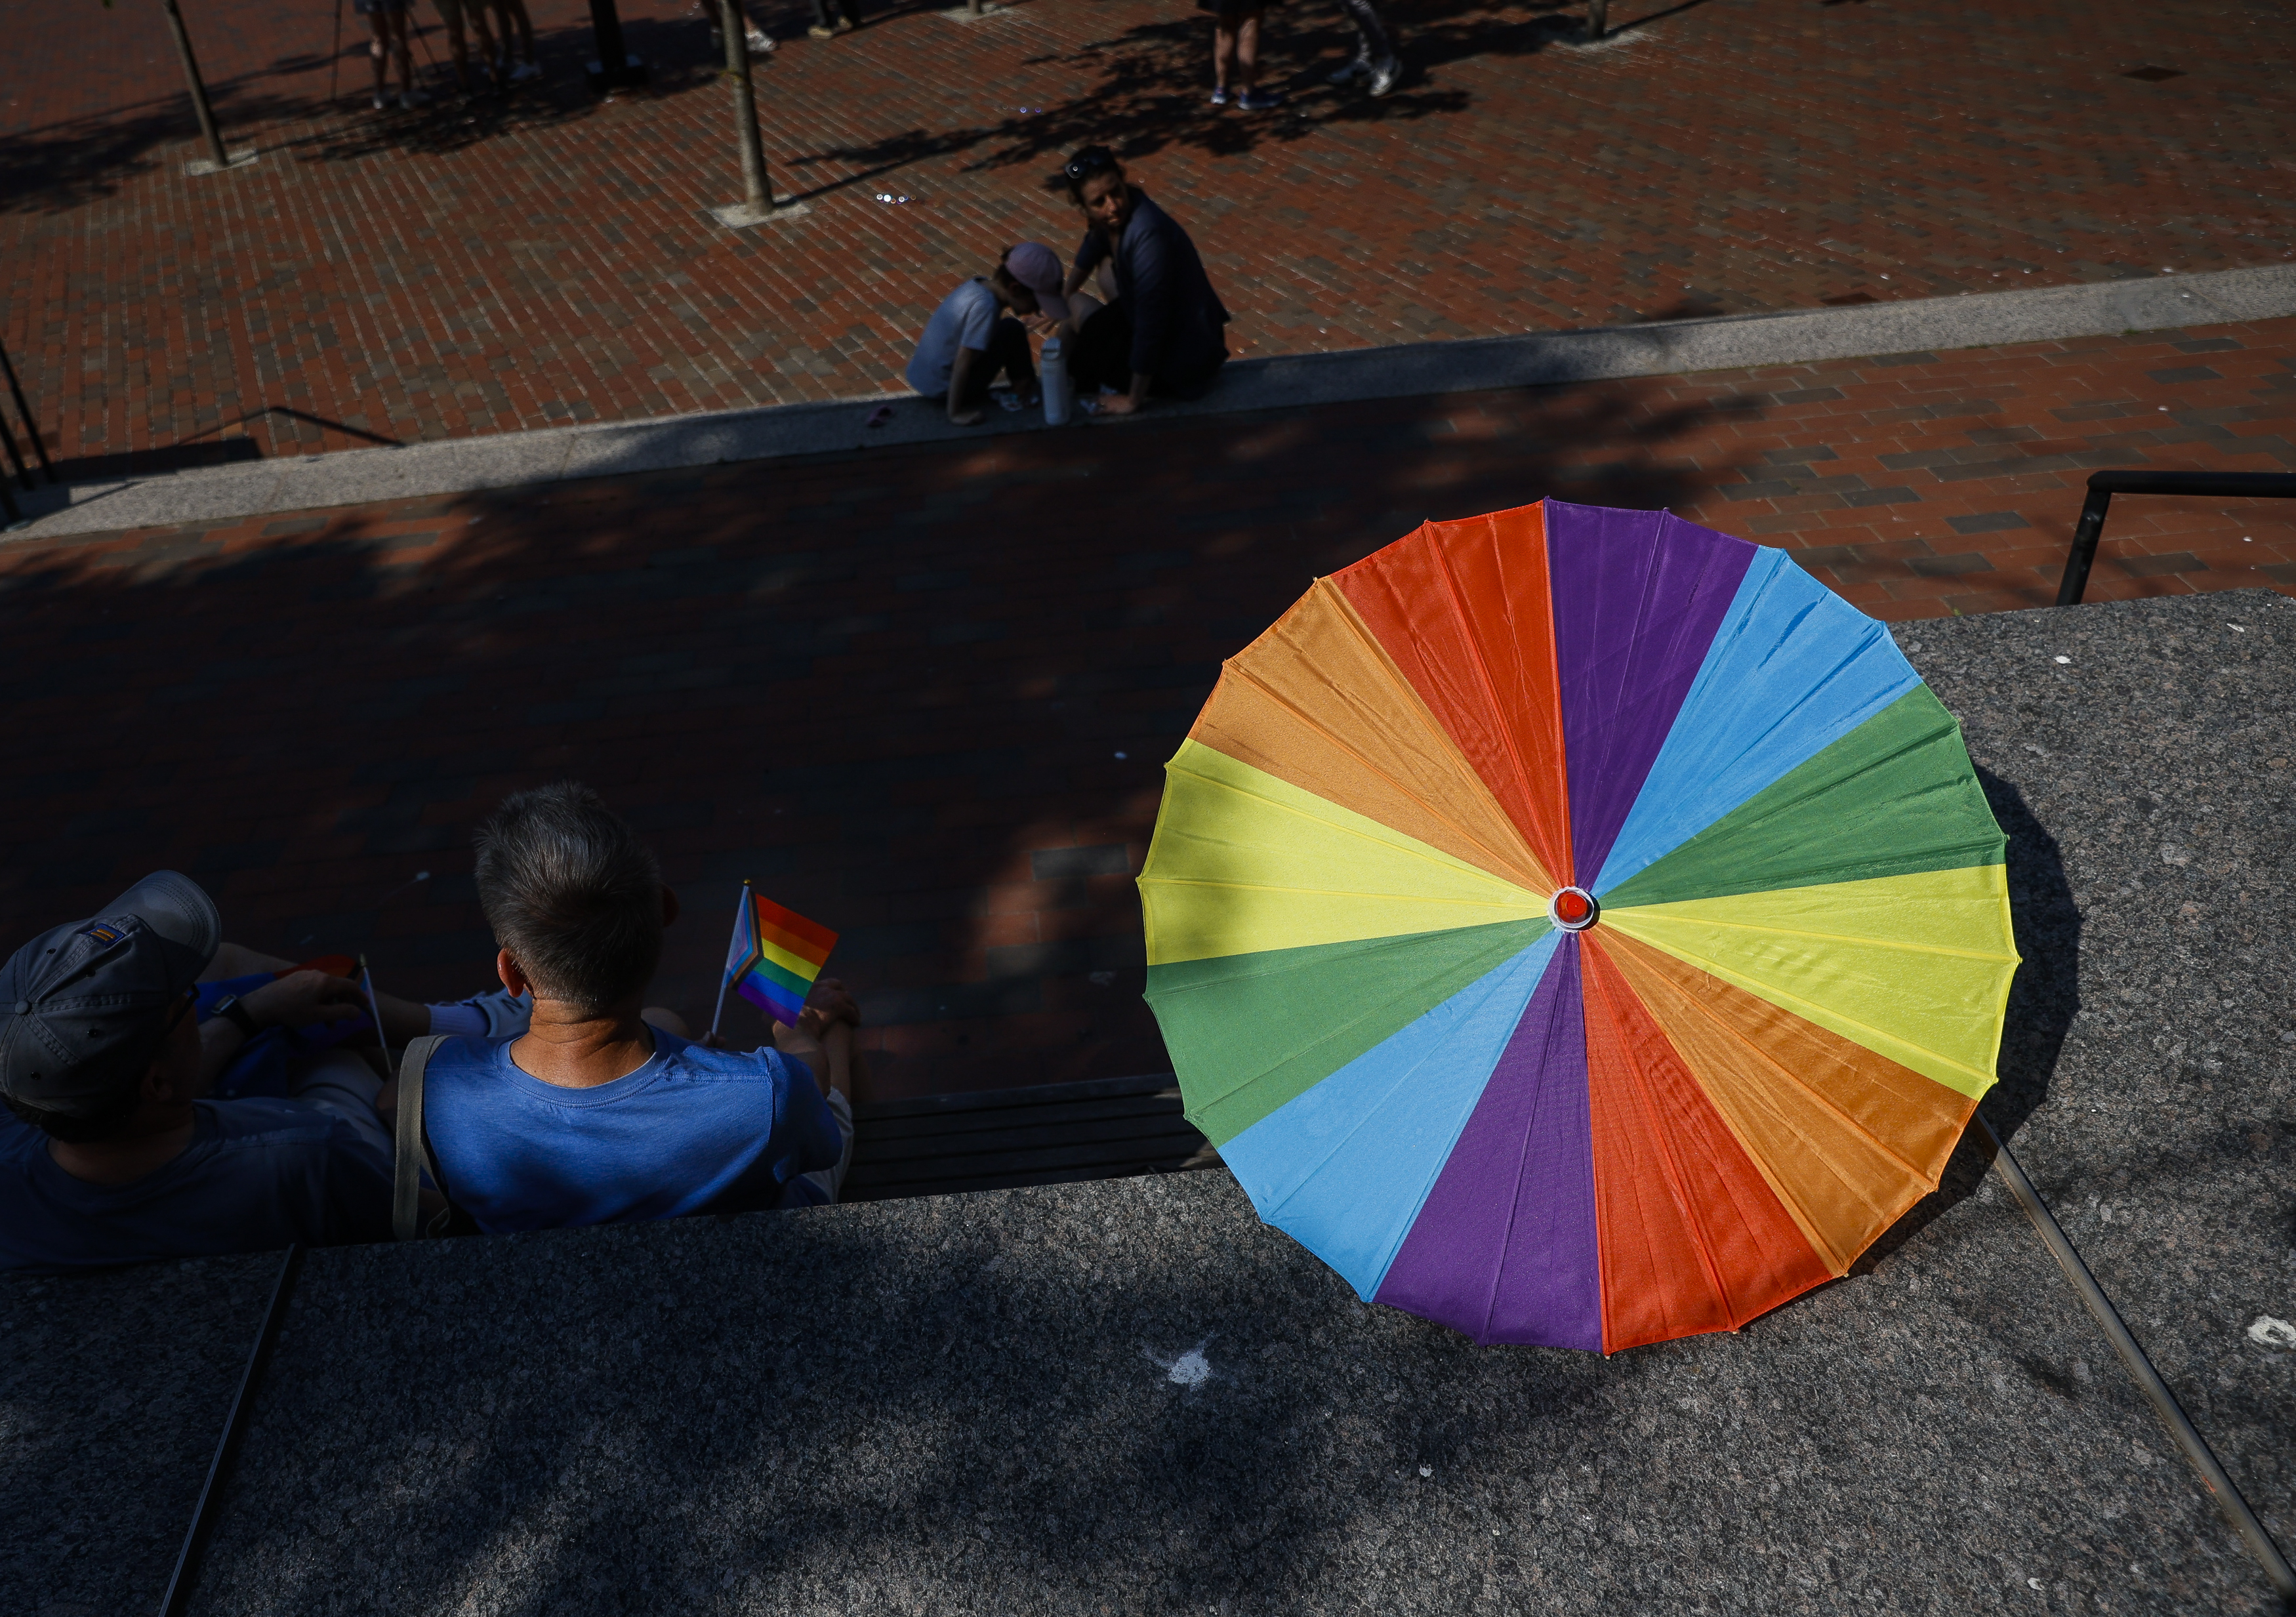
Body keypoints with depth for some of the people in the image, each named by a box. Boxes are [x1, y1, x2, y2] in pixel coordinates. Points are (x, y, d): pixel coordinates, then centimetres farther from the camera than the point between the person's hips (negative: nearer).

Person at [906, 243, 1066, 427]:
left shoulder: (979, 284, 1)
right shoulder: (986, 307, -25)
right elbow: (962, 363, -26)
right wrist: (955, 412, -22)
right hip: (942, 390, -9)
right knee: (1013, 331, -9)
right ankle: (1025, 388, 9)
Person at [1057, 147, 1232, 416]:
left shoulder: (1148, 237, -32)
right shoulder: (1121, 212, -6)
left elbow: (1149, 329, -30)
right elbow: (1092, 248, 19)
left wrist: (1133, 401, -22)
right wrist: (1064, 296, 33)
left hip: (1184, 363, -8)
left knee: (1079, 305, 0)